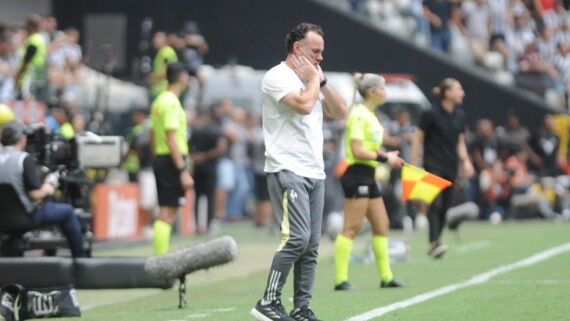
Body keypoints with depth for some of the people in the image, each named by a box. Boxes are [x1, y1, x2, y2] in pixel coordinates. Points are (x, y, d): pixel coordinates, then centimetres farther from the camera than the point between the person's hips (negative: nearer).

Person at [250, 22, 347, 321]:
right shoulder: (277, 77, -7)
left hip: (314, 173, 8)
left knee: (311, 246, 3)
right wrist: (314, 78, -5)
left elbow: (340, 112, 15)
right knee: (297, 237, -19)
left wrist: (321, 80, 7)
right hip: (287, 171, -8)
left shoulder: (311, 79, 20)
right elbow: (303, 105, -21)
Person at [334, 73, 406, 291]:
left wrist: (388, 157, 10)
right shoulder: (359, 115, -14)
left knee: (382, 225, 11)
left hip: (367, 178, 10)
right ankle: (341, 279, -7)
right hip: (357, 174, -10)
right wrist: (383, 158, -15)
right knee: (351, 228, -9)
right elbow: (357, 150, -20)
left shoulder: (370, 116, 16)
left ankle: (386, 277, 16)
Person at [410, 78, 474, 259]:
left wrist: (465, 161, 6)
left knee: (445, 206, 4)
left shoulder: (459, 115, 12)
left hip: (451, 168, 6)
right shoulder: (431, 114, -6)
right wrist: (413, 164, -7)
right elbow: (418, 139, -3)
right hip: (433, 165, -6)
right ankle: (434, 243, -26)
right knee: (435, 204, -19)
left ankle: (434, 246, 11)